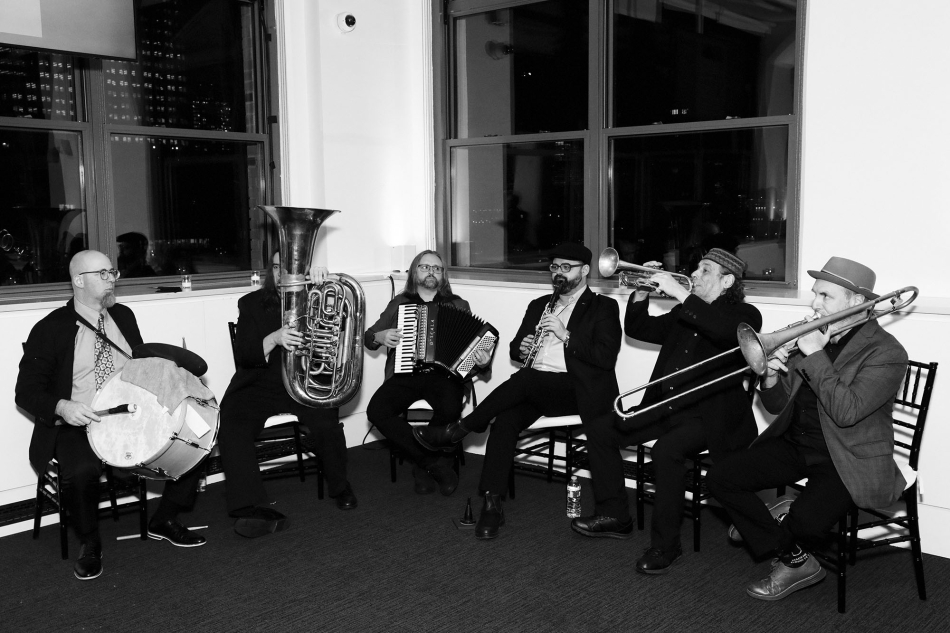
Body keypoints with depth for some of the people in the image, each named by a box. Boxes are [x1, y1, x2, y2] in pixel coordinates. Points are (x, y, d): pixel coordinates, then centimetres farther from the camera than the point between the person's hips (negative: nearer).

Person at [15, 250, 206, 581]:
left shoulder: (123, 316, 11)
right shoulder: (51, 328, -5)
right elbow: (26, 390, -7)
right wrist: (62, 407, -28)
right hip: (76, 426, -5)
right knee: (80, 471, -36)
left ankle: (164, 520, 9)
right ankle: (89, 544, -5)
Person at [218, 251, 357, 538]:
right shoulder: (252, 303, 8)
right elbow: (242, 356, -2)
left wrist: (323, 284, -22)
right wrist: (273, 339, -24)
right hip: (260, 385, 1)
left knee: (327, 422, -30)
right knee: (231, 426, -28)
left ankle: (339, 487, -1)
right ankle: (254, 510, -33)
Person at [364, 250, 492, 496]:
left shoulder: (458, 305, 15)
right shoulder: (399, 303, 17)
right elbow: (368, 337, 20)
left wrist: (482, 362, -10)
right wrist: (379, 337, -3)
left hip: (443, 375, -1)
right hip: (406, 375, 1)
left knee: (450, 409, -34)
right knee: (376, 411, -27)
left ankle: (422, 465, -5)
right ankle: (436, 464, -15)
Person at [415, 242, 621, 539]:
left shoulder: (603, 307, 6)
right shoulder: (539, 305, 24)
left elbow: (606, 356, -8)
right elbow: (515, 348, 25)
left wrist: (565, 335, -15)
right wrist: (521, 348, 1)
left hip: (574, 389, -4)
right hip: (532, 388, 5)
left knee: (525, 379, -33)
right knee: (505, 421, -27)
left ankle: (458, 430, -20)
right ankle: (492, 505, -26)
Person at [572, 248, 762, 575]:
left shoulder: (744, 314, -3)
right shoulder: (684, 313, 18)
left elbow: (728, 332, -28)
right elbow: (637, 329, 22)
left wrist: (679, 293, -27)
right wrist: (642, 293, 4)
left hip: (709, 415, -8)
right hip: (665, 406, 8)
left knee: (666, 449, -34)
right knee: (601, 430, -2)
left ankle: (666, 544, -18)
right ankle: (614, 515, 10)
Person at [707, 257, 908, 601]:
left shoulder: (886, 352, -12)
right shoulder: (809, 338, 7)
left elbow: (846, 412, -26)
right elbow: (777, 405, 9)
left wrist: (815, 356, -24)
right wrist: (772, 376, -12)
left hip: (847, 459, -6)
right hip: (795, 444, 7)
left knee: (806, 518, -32)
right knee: (720, 477, -10)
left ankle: (779, 544, 8)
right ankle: (796, 561, -1)